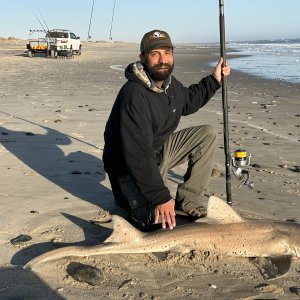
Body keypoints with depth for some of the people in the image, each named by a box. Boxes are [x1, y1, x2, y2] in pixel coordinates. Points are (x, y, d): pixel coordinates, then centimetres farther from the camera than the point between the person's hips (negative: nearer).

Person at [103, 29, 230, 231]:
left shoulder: (170, 82, -2)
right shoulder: (134, 95, -31)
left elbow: (188, 103, 24)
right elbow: (137, 155, -35)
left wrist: (214, 80, 14)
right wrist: (161, 197, -36)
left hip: (160, 149, 9)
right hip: (131, 167, -9)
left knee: (207, 135, 0)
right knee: (162, 223, -22)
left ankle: (188, 200, 4)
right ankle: (128, 197, 9)